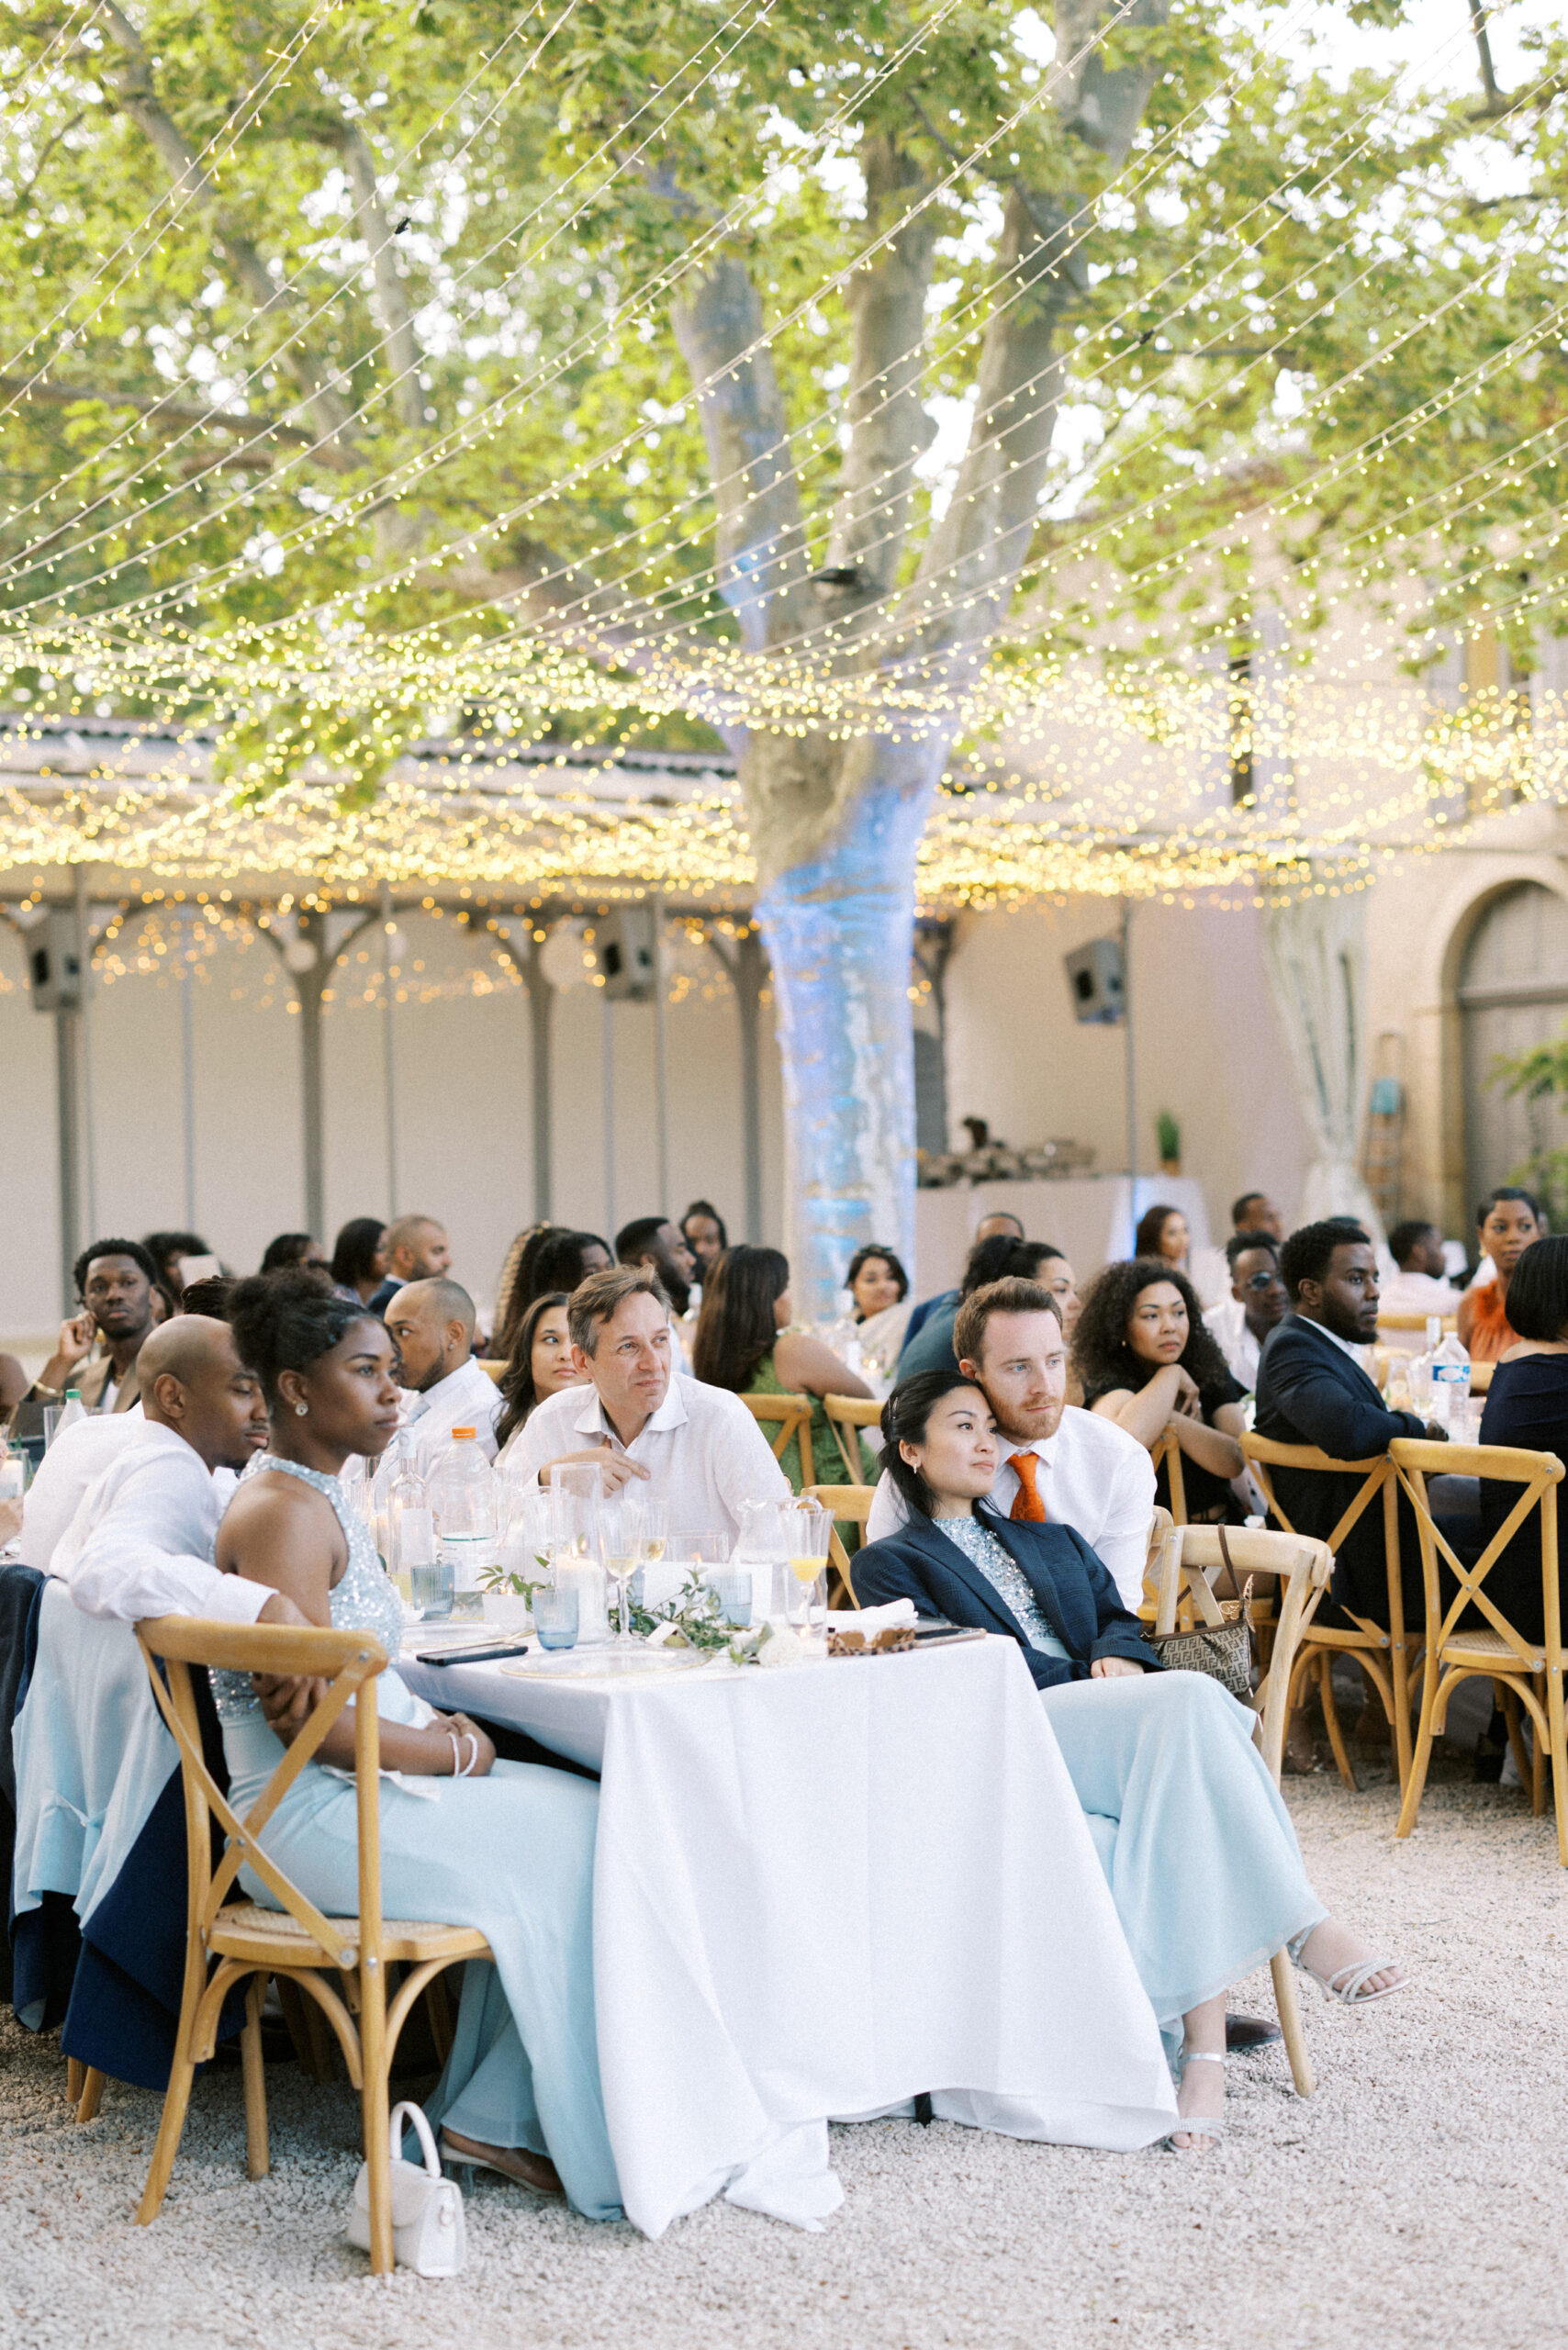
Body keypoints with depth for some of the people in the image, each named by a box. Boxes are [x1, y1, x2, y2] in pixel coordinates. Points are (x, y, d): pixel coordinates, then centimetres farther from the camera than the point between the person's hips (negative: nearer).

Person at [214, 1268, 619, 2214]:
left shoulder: (326, 1500, 15)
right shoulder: (281, 1513, -17)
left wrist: (438, 1723, 4)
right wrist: (453, 1752, -10)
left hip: (357, 1787, 10)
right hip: (311, 1813, -10)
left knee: (581, 1812, -2)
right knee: (574, 1845, -10)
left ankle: (499, 2110, -1)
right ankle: (495, 2119, 1)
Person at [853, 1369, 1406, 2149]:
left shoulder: (1050, 1538, 36)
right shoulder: (892, 1563, 17)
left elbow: (1118, 1617, 23)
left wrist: (1117, 1660, -3)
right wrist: (1087, 1688, -10)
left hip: (1117, 1731, 5)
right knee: (1192, 1698, -33)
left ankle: (1201, 2045, -42)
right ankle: (1301, 1923, -32)